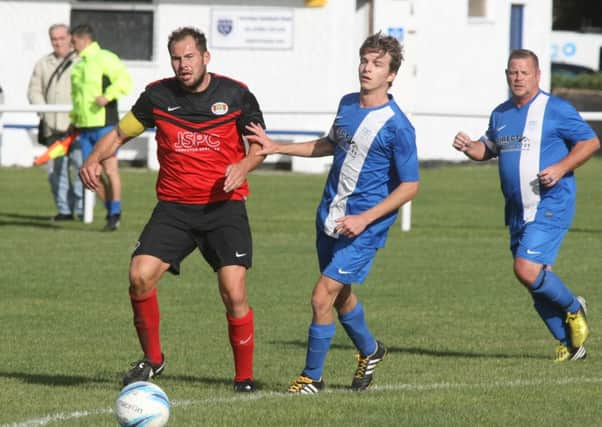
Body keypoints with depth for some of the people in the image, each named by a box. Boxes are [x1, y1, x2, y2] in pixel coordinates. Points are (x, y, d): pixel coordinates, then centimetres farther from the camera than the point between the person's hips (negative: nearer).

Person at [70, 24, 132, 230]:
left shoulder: (105, 59, -7)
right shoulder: (79, 64, 19)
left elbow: (125, 80, -17)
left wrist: (107, 96, -28)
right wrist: (74, 120, 23)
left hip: (104, 124, -8)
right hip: (85, 127, 8)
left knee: (110, 167, -8)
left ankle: (115, 212, -2)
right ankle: (111, 210, 15)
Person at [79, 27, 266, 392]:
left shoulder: (235, 94, -3)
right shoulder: (158, 95, 1)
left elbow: (260, 144, 7)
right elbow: (120, 133, 10)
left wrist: (244, 166, -15)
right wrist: (95, 159, -9)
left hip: (225, 206, -2)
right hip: (173, 207, 2)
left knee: (234, 291, -14)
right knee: (140, 275, -16)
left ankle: (245, 376, 4)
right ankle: (152, 358, 6)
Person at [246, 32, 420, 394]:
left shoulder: (397, 126, -18)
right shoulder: (347, 105, 4)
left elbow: (410, 186, -15)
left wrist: (364, 219, -20)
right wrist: (277, 147, 18)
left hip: (364, 228, -7)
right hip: (331, 215, 7)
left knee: (322, 298, -11)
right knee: (341, 294, 21)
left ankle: (312, 377, 5)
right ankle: (370, 350, 47)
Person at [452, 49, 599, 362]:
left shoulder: (556, 110, -7)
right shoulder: (500, 114, 13)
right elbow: (489, 148, 27)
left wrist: (560, 168, -16)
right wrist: (468, 147, 5)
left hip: (550, 207, -7)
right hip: (518, 212, 7)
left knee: (527, 269, -20)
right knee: (537, 280, 7)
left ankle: (573, 309, 6)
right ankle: (569, 343, 19)